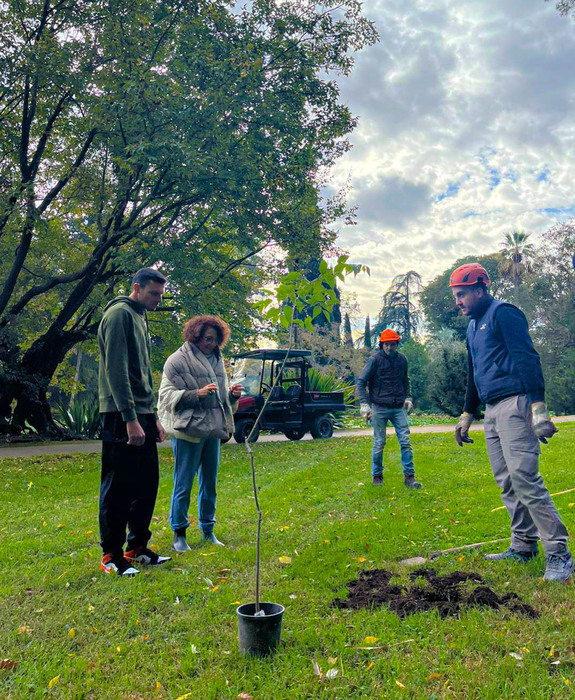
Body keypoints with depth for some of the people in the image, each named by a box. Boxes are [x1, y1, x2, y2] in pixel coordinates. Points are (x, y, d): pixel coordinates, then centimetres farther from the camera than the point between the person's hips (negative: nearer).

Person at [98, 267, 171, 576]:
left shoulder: (140, 318, 20)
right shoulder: (119, 314, -9)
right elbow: (116, 371, -18)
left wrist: (154, 416, 20)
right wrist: (130, 418, -21)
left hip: (142, 416, 9)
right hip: (121, 417, -9)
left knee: (147, 484, 12)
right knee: (118, 489, -2)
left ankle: (137, 547, 24)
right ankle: (111, 556, 9)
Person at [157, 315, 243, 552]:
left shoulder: (217, 360, 15)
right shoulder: (178, 360, -7)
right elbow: (167, 396, -11)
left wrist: (232, 395, 2)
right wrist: (197, 393, -22)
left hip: (212, 430, 7)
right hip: (188, 430, -7)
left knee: (210, 483, 13)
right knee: (183, 485, -1)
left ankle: (208, 530, 26)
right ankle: (179, 534, 13)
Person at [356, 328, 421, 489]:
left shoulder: (402, 359, 7)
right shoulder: (375, 359, -6)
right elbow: (361, 382, -3)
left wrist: (408, 398, 11)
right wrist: (364, 404, -10)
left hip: (399, 408, 3)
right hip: (379, 408, -3)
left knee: (405, 442, -2)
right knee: (379, 443, 4)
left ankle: (409, 476, 4)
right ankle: (377, 475, 19)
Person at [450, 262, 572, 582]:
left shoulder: (504, 314, -6)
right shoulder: (473, 326, 21)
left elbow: (528, 359, -16)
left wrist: (539, 406, -24)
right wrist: (466, 416, 28)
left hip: (514, 405, -9)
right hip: (492, 411, 9)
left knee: (524, 478, -12)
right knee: (507, 482, 10)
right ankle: (524, 546, 19)